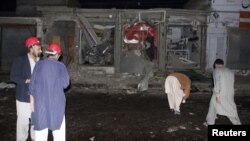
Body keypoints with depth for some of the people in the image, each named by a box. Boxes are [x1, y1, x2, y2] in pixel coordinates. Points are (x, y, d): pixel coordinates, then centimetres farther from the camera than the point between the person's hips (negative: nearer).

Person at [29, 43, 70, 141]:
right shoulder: (60, 66, -8)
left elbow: (32, 84, 0)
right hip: (56, 102, -1)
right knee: (59, 131, 11)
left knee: (41, 130, 10)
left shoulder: (39, 65, -3)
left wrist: (32, 100, 9)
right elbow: (65, 84, -5)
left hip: (40, 102, 2)